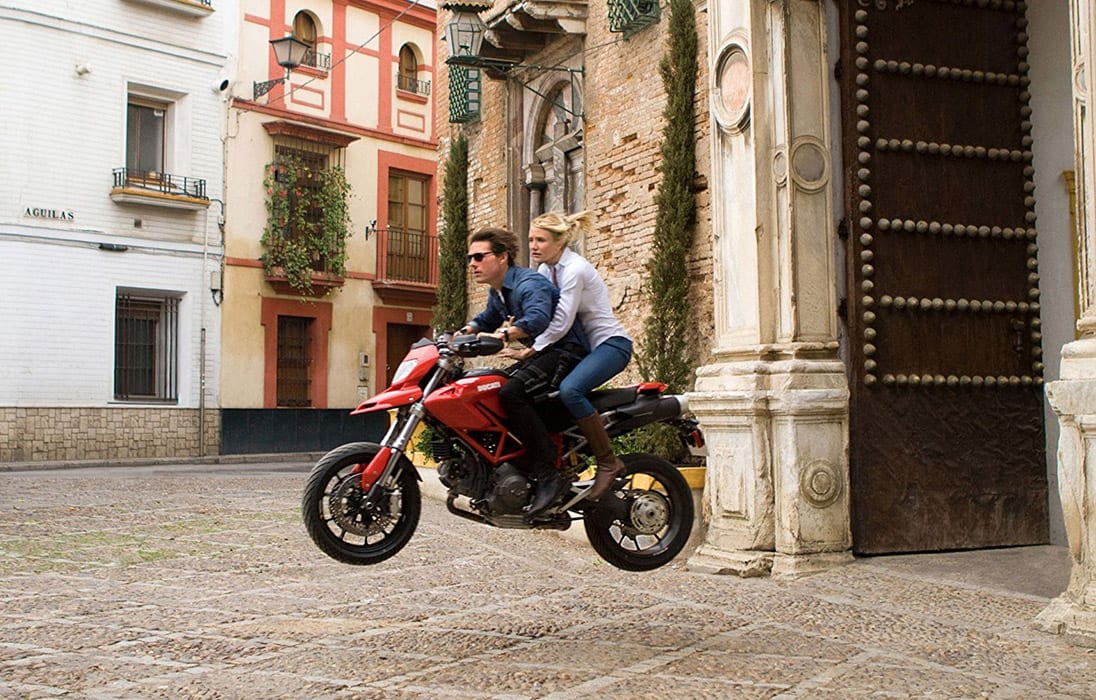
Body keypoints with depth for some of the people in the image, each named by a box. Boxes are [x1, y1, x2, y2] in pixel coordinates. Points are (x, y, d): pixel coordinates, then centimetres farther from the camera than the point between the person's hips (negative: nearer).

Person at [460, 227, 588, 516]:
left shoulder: (529, 284, -19)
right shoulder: (497, 292, 12)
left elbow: (537, 318, -41)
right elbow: (486, 320, 31)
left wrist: (502, 335, -52)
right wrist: (464, 332, 11)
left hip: (566, 351, -11)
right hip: (542, 353, 11)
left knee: (511, 393, -31)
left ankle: (550, 475, -30)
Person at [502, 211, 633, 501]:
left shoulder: (575, 269, -18)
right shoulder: (546, 269, 9)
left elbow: (561, 322, -23)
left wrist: (529, 351, -22)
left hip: (611, 344, -10)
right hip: (584, 346, 10)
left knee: (569, 389, -33)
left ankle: (608, 462, -22)